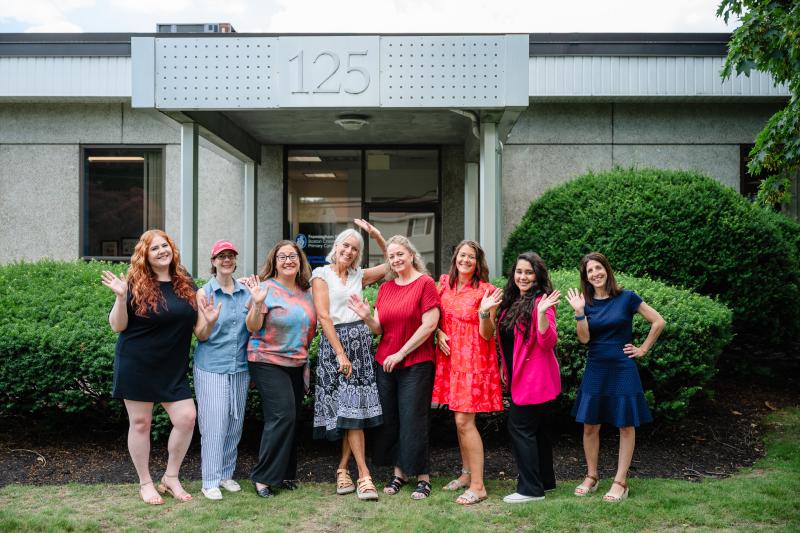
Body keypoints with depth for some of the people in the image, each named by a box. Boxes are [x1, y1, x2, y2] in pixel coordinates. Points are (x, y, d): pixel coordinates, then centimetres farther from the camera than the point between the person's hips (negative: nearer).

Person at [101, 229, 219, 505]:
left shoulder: (185, 284, 6)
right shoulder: (136, 284, -6)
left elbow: (197, 328, 13)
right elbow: (117, 326, -6)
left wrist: (208, 322, -10)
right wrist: (121, 297, -22)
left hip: (173, 368, 4)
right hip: (136, 366, -4)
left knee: (187, 417, -3)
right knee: (140, 422, 5)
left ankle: (171, 477, 16)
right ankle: (145, 483, 22)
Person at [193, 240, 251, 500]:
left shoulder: (246, 293, 6)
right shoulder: (204, 293, -3)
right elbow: (202, 336, -4)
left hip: (240, 368, 4)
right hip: (211, 368, -4)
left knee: (235, 424, 9)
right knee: (214, 425, -5)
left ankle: (226, 473, 22)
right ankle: (210, 481, 4)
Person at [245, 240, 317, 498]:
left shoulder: (306, 291, 9)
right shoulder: (267, 288, -9)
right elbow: (253, 327, -15)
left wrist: (306, 359, 13)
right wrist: (257, 303, -29)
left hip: (298, 364, 6)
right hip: (268, 361, -6)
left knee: (292, 419, 8)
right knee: (282, 416, -15)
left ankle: (285, 474, 19)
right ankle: (263, 477, -4)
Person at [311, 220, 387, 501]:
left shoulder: (358, 275, 14)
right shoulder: (321, 274, 0)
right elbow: (323, 316, -8)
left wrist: (377, 235, 6)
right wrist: (341, 354, -13)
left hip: (361, 341, 5)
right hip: (334, 341, -5)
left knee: (354, 408, 2)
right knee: (350, 407, -8)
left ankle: (343, 469, 14)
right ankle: (364, 475, -6)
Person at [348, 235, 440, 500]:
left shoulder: (425, 283, -6)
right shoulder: (385, 288, 11)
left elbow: (429, 324, -13)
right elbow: (379, 329, 9)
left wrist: (401, 353, -13)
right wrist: (366, 316, -12)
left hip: (416, 363, -5)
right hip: (385, 363, 6)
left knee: (413, 419, -3)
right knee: (389, 419, 8)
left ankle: (423, 477, 7)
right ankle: (398, 473, 19)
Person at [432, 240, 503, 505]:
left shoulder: (485, 291, -7)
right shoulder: (444, 284, 6)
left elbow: (487, 335, -9)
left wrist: (485, 312, -26)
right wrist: (439, 332, -1)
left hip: (473, 359, -5)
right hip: (449, 356, 5)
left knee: (464, 421, -9)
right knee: (459, 420, 13)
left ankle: (478, 486, -2)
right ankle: (467, 473, 26)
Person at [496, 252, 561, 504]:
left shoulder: (540, 302, -14)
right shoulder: (512, 301, 11)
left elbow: (548, 342, -23)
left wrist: (542, 313, -33)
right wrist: (505, 366, 15)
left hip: (535, 378, -9)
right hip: (519, 377, 9)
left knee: (520, 428, -7)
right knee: (537, 428, 15)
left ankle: (530, 488, 0)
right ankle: (546, 480, 26)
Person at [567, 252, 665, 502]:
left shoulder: (626, 298, -5)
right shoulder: (586, 302, 3)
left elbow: (659, 322, -1)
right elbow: (584, 338, -7)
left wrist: (643, 349, -1)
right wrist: (579, 312, -16)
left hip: (622, 369, -3)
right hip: (595, 369, 3)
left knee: (626, 425, 2)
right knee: (590, 425, 4)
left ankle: (620, 482, 10)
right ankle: (592, 476, 19)